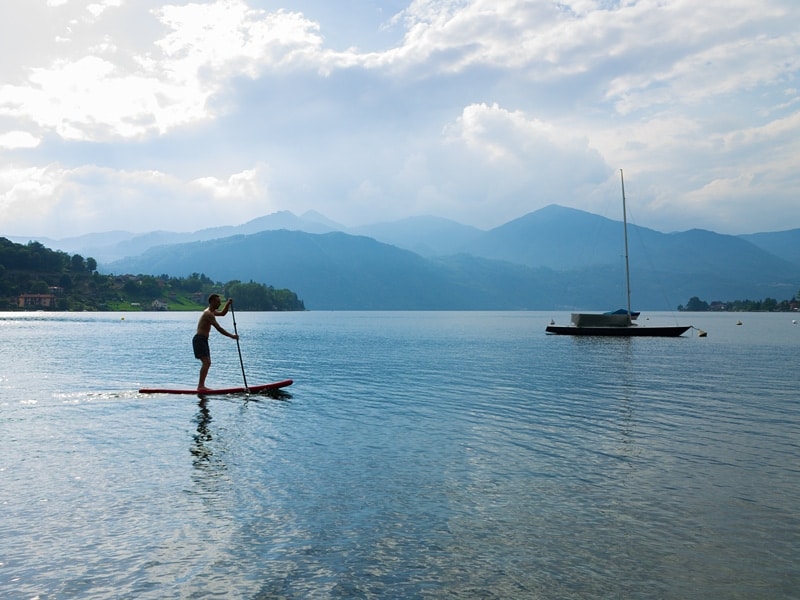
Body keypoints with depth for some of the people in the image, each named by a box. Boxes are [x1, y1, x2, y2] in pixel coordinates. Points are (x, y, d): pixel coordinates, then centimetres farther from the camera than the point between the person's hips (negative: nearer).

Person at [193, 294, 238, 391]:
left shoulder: (211, 311, 14)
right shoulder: (208, 314, -17)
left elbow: (222, 313, 30)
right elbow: (219, 329, -22)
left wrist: (228, 304, 12)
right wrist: (232, 336, -18)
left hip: (203, 340, 11)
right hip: (199, 339, -11)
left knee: (207, 363, 12)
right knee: (206, 362, -19)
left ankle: (201, 386, 16)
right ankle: (201, 386, -21)